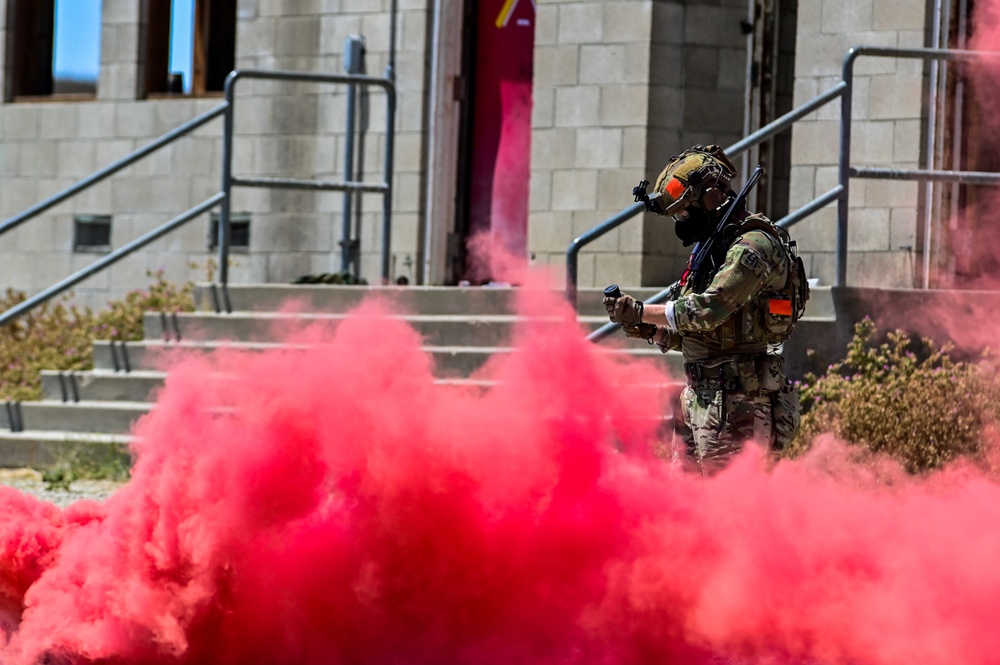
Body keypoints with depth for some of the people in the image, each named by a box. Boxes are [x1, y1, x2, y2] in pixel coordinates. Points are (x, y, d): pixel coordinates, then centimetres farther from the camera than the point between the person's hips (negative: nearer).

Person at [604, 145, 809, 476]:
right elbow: (684, 334, 20)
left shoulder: (753, 246, -13)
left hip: (736, 401, -10)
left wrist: (640, 312, -13)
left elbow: (708, 311, -24)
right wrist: (647, 328, 1)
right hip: (697, 396, 10)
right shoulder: (711, 245, 18)